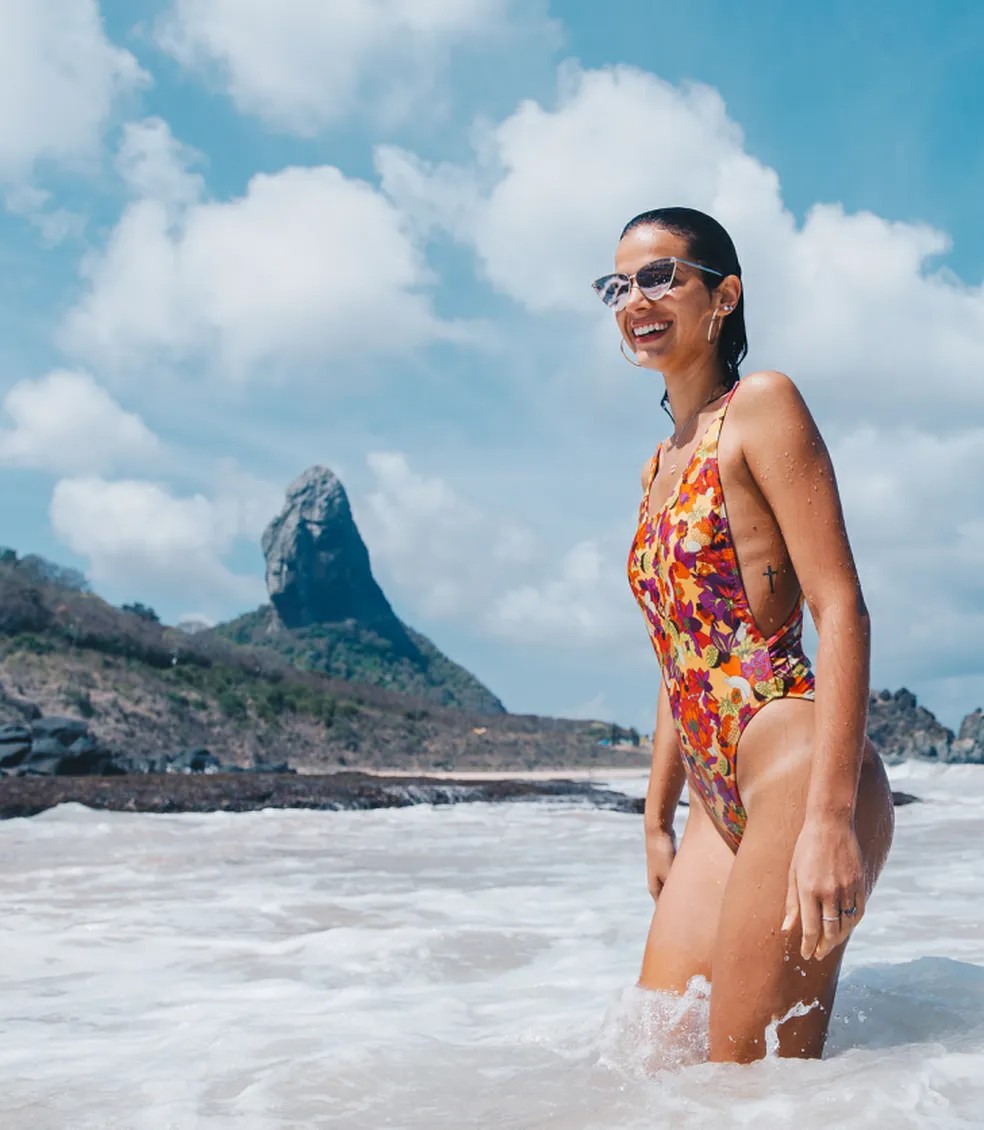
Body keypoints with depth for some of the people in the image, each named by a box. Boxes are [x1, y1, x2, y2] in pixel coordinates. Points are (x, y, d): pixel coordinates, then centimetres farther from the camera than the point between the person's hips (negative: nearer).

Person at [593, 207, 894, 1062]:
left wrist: (831, 816, -22)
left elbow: (843, 612, -13)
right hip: (719, 801, 8)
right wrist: (658, 821, 22)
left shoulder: (762, 406, -4)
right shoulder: (661, 466, 20)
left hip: (796, 774, -8)